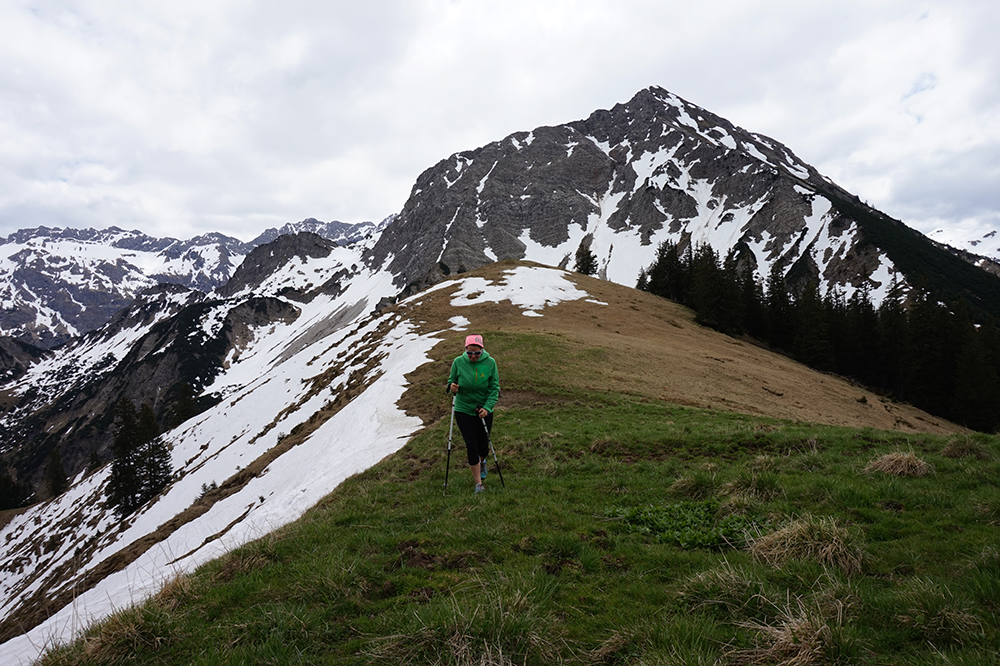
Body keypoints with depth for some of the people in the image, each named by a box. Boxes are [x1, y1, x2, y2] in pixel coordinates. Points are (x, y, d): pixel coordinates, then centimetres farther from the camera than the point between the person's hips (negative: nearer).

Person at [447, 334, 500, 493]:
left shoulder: (490, 363, -11)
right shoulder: (458, 362, -9)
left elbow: (495, 388, -7)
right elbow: (451, 381, 3)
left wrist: (487, 407, -19)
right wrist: (452, 388, -22)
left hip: (484, 410, 1)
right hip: (463, 410, 0)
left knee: (483, 445, 10)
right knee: (471, 446, -5)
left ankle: (482, 462, 48)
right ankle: (478, 483, 7)